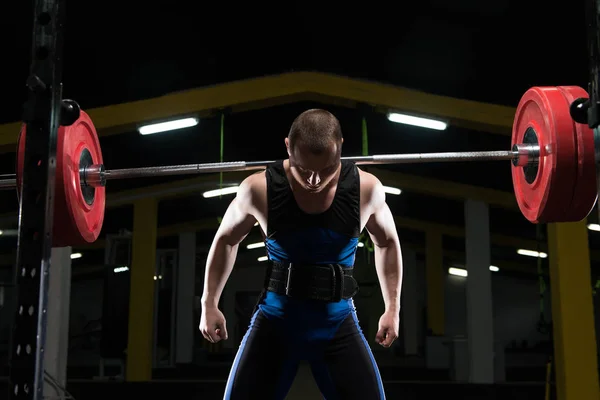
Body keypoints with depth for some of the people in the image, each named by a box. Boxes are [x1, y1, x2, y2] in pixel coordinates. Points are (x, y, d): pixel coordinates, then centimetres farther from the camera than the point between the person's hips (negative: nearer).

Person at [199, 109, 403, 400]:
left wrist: (393, 308, 7)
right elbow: (226, 239, 6)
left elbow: (387, 242, 10)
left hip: (337, 323, 1)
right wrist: (209, 304, 8)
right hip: (275, 320, 0)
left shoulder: (366, 188, -10)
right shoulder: (259, 189, -13)